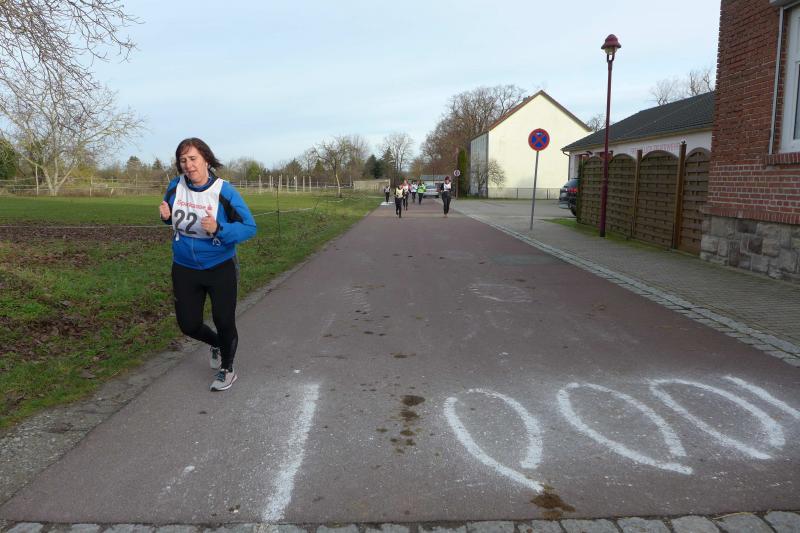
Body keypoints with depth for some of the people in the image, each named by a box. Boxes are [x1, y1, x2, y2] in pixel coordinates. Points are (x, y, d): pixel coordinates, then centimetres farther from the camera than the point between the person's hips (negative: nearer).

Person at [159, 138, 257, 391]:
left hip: (220, 268, -4)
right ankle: (217, 344, 45)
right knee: (188, 325, 10)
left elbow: (249, 227, -17)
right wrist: (167, 216, -10)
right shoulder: (175, 186, -6)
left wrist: (219, 229, -32)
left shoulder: (224, 191, -18)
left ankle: (227, 369, 31)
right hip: (184, 269, 4)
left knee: (224, 322, 3)